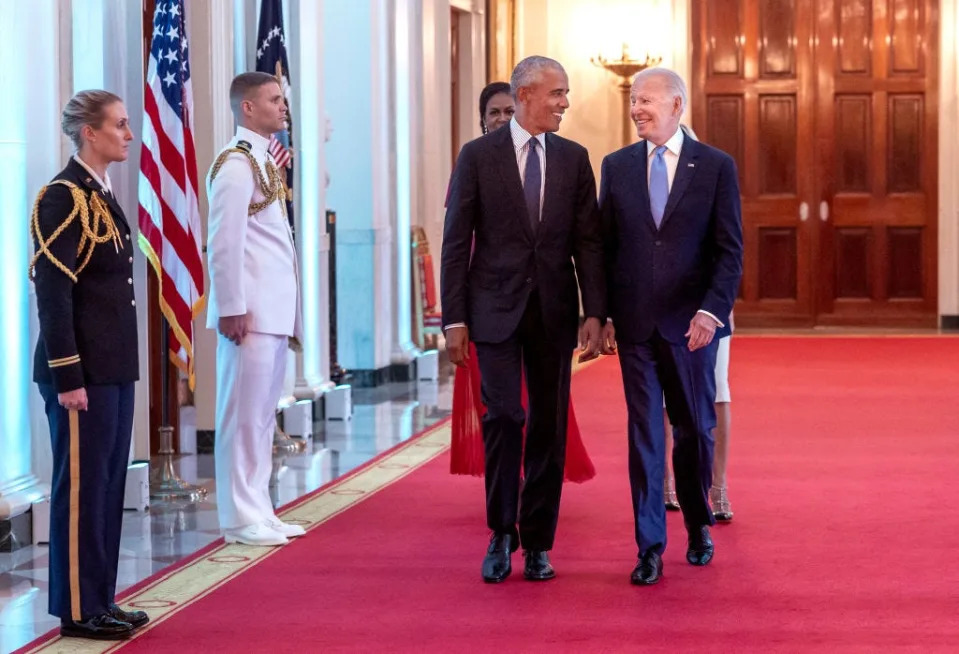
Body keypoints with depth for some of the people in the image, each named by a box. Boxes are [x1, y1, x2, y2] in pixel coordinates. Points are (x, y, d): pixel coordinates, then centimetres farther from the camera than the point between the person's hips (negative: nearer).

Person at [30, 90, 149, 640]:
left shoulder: (103, 195, 14)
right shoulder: (64, 197, -13)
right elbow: (53, 293, -17)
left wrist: (123, 366, 17)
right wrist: (67, 377, -20)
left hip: (114, 368, 9)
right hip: (84, 370, -9)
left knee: (110, 485, 12)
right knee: (81, 487, -2)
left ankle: (100, 599, 20)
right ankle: (77, 610, 6)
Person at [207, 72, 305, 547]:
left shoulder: (264, 160, 18)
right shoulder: (236, 163, -11)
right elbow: (224, 242, -16)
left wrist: (290, 314, 17)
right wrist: (232, 308, -19)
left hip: (275, 309, 10)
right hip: (252, 311, -10)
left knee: (263, 416, 13)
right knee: (244, 415, -4)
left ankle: (258, 513, 19)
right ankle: (241, 519, 0)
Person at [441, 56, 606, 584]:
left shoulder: (573, 158, 8)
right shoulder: (478, 156, 0)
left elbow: (588, 241, 5)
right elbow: (456, 242, -1)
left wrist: (594, 313, -4)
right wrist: (454, 319, -6)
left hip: (554, 312, 3)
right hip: (496, 309, -3)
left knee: (549, 426, 4)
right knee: (503, 417, -9)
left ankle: (537, 544, 14)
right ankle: (501, 535, 8)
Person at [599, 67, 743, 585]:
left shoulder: (716, 167, 0)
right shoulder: (616, 166, 7)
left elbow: (730, 251, -3)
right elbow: (604, 246, 9)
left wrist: (712, 310, -16)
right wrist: (603, 316, 2)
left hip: (691, 323, -1)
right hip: (634, 324, 1)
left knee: (694, 430, 9)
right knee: (644, 433, 1)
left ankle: (698, 527, 30)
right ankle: (650, 548, 4)